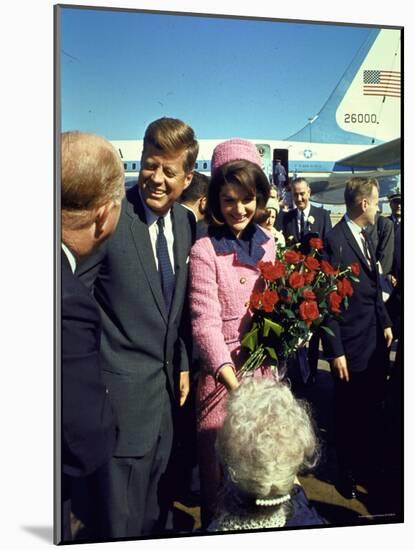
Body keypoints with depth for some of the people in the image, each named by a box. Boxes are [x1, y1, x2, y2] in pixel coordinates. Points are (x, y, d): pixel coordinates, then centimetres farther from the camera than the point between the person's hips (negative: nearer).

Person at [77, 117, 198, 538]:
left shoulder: (186, 222, 4)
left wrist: (183, 364, 13)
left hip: (167, 381, 7)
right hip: (124, 387, -6)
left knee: (157, 506, 23)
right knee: (123, 517, 9)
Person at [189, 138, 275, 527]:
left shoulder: (268, 244, 5)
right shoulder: (205, 250, -12)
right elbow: (205, 323, -18)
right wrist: (234, 385, -27)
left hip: (264, 365, 5)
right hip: (221, 371, -5)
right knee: (218, 460, 9)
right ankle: (214, 521, 34)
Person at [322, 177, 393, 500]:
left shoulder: (365, 236, 9)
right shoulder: (335, 241, -17)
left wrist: (386, 322, 13)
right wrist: (335, 351, -18)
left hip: (376, 340, 8)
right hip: (351, 345, -8)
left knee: (374, 410, 20)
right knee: (349, 413, 11)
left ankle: (372, 466, 42)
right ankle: (348, 473, 32)